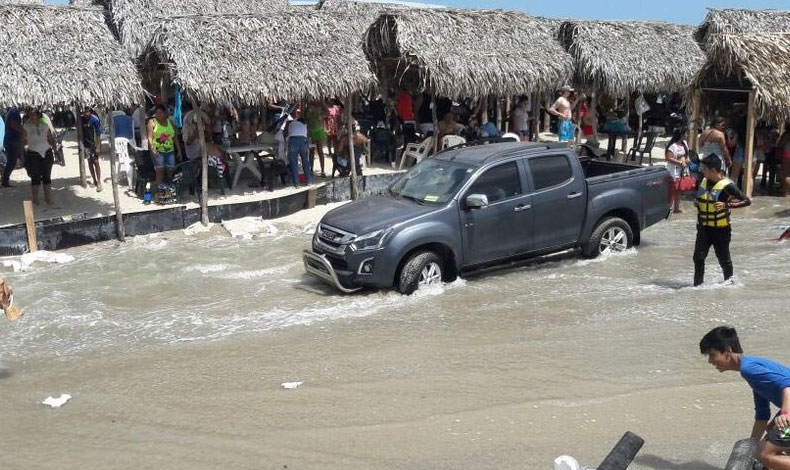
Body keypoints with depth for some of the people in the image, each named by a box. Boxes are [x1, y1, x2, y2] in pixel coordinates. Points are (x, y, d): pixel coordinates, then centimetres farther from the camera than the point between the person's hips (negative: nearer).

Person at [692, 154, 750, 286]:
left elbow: (747, 201, -16)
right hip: (703, 227, 5)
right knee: (698, 257, -5)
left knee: (723, 258, 9)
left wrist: (726, 205, -26)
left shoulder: (727, 185, -15)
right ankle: (698, 284, 4)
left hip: (721, 229, -5)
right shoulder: (704, 181, 5)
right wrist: (697, 203, 2)